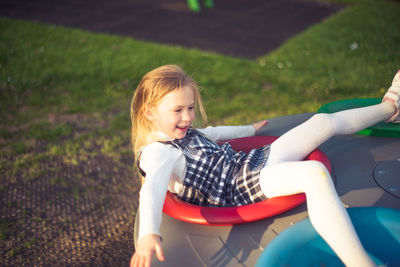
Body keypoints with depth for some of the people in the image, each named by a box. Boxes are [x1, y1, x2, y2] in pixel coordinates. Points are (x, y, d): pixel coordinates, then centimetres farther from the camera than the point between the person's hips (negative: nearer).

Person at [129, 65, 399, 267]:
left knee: (324, 122, 15)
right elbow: (153, 188, -34)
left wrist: (250, 129, 47)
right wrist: (149, 234, -52)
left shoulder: (181, 133, 14)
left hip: (258, 160, 10)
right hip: (244, 186, -10)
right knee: (316, 173, -38)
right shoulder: (155, 152, -14)